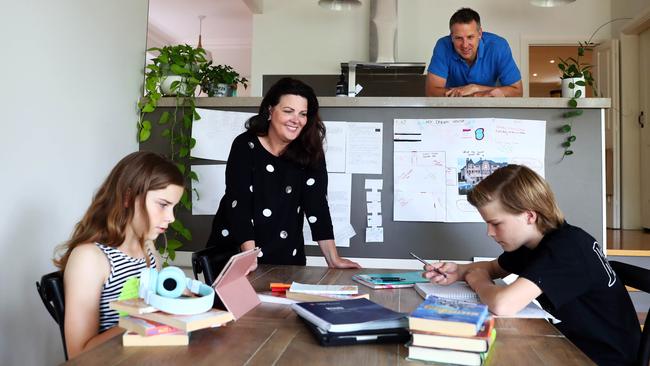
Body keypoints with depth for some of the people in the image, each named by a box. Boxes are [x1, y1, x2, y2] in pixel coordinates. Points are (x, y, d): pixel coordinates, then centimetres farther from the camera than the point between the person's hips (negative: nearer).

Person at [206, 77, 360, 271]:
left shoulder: (310, 152, -6)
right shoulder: (245, 146, -13)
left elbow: (317, 206, -9)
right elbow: (239, 203, -19)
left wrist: (333, 260, -15)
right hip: (234, 252, -2)